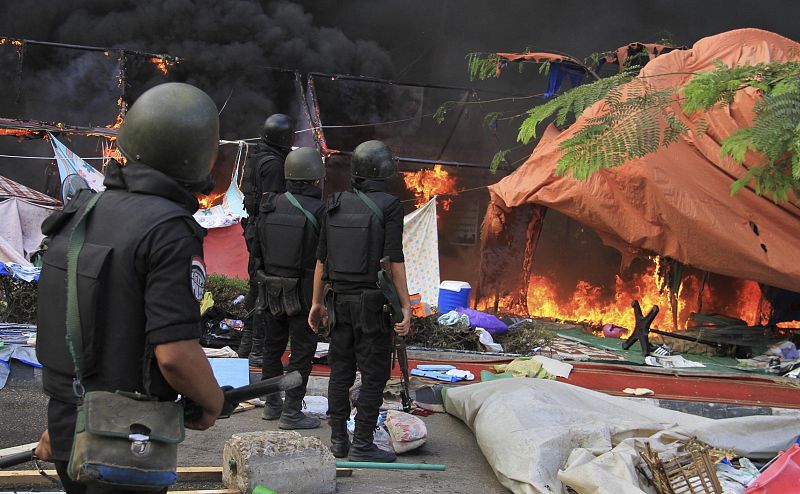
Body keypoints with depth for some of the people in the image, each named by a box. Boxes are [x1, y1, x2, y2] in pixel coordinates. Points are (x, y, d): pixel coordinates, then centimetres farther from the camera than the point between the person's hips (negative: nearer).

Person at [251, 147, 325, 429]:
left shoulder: (270, 206, -3)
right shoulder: (320, 210, -17)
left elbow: (257, 247, 4)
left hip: (272, 288, 5)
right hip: (305, 291, -5)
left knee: (273, 346, 17)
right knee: (302, 351, 3)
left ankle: (272, 404, 27)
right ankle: (291, 413, 5)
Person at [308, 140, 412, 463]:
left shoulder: (336, 205, 6)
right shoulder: (389, 206, -9)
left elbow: (321, 257, 7)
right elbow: (394, 259, -15)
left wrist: (317, 302, 15)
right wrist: (406, 306, -12)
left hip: (340, 301, 5)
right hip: (374, 303, -5)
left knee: (341, 372, 12)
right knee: (374, 375, 2)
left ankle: (338, 440, 18)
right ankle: (362, 445, 3)